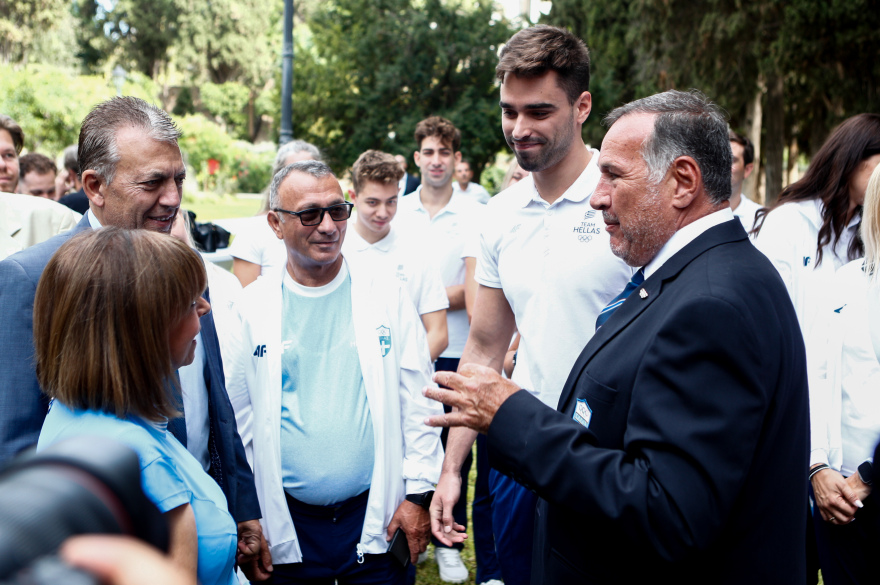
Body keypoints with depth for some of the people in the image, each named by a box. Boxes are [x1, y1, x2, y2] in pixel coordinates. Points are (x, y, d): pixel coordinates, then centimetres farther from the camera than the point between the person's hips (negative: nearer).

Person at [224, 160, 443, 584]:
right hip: (286, 522, 0)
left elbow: (418, 402, 1)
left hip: (379, 515, 0)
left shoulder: (387, 296, 0)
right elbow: (239, 418, 1)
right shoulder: (252, 308, -1)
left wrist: (419, 494, -2)